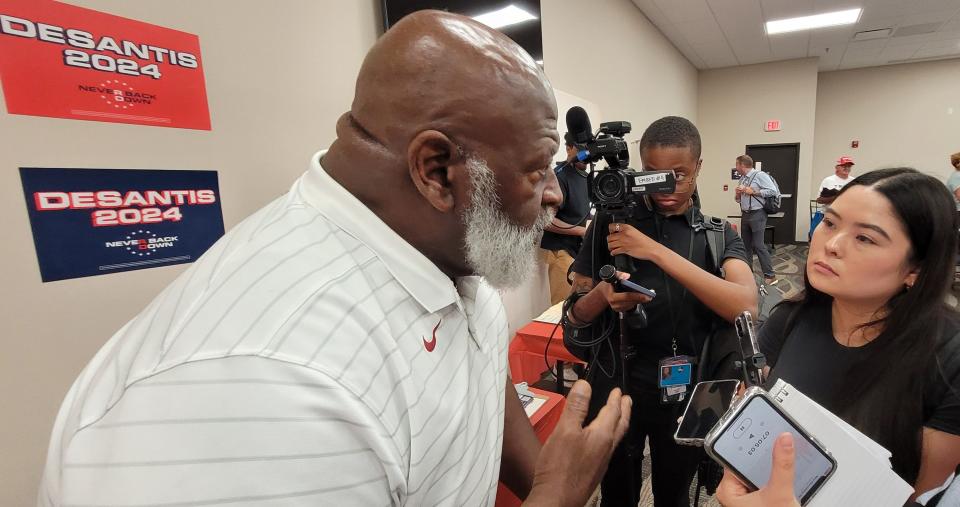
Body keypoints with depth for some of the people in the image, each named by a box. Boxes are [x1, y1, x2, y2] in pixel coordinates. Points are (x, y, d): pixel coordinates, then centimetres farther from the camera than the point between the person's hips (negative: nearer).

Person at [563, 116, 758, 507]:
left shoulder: (719, 234, -3)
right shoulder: (612, 221, -7)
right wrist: (603, 294, -28)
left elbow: (745, 307, -22)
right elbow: (575, 315, -5)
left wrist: (656, 251, -29)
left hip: (686, 392, 1)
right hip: (616, 386, -1)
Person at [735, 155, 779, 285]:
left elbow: (773, 191, -17)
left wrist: (753, 192, -16)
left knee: (759, 246, -10)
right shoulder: (742, 179, 14)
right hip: (745, 215, 8)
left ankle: (770, 276, -4)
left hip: (757, 215, -8)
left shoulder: (760, 175, -9)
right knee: (746, 245, 11)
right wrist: (738, 194, 0)